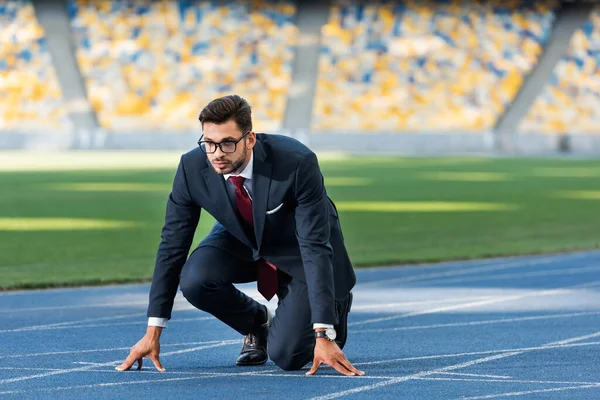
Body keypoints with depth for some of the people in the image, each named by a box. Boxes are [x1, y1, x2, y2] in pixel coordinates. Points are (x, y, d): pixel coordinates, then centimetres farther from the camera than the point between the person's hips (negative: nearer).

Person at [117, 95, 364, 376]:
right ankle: (257, 322, 5)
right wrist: (152, 333, -18)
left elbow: (315, 247, -35)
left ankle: (335, 303, 18)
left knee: (287, 355, -17)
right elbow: (172, 245, -17)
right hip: (242, 240, 3)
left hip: (299, 248, -3)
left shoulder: (297, 163, -36)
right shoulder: (193, 167, -25)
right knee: (194, 280, -28)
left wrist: (324, 336, -40)